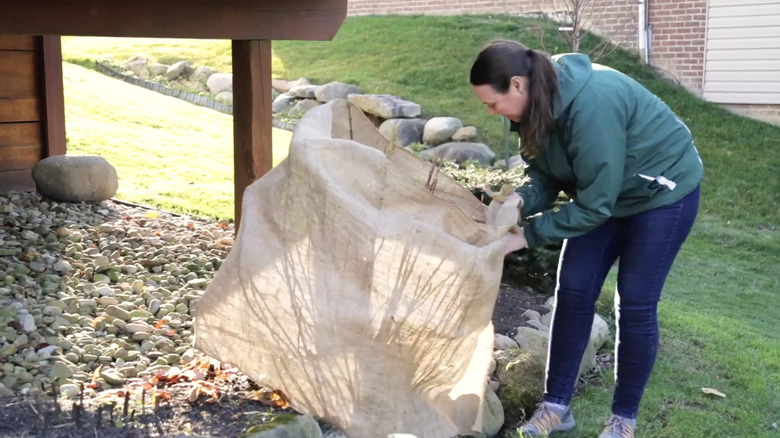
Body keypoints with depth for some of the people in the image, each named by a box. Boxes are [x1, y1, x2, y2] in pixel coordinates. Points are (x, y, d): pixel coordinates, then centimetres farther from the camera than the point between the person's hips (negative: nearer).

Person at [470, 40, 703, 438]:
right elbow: (546, 177, -5)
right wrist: (520, 201, -26)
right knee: (573, 289, 1)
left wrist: (527, 234, -27)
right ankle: (556, 405, 11)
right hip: (603, 190, 7)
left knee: (635, 303, -4)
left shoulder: (592, 105, -37)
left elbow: (593, 205, -31)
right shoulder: (537, 103, -12)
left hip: (663, 190, -7)